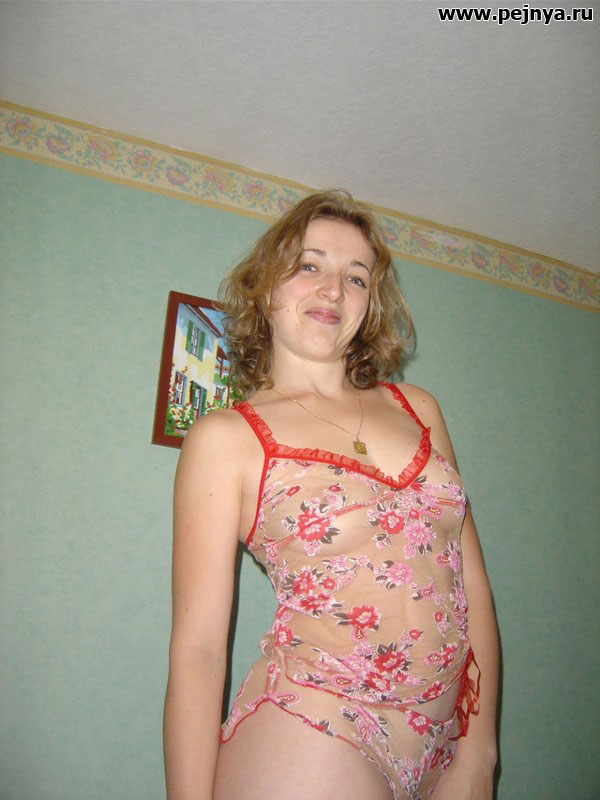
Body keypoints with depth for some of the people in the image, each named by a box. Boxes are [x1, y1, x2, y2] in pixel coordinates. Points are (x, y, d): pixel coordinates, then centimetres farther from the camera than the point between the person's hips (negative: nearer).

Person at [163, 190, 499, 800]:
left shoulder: (418, 408, 6)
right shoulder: (226, 438, -7)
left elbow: (471, 582, 5)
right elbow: (198, 645, -9)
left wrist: (479, 750, 0)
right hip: (311, 741, -4)